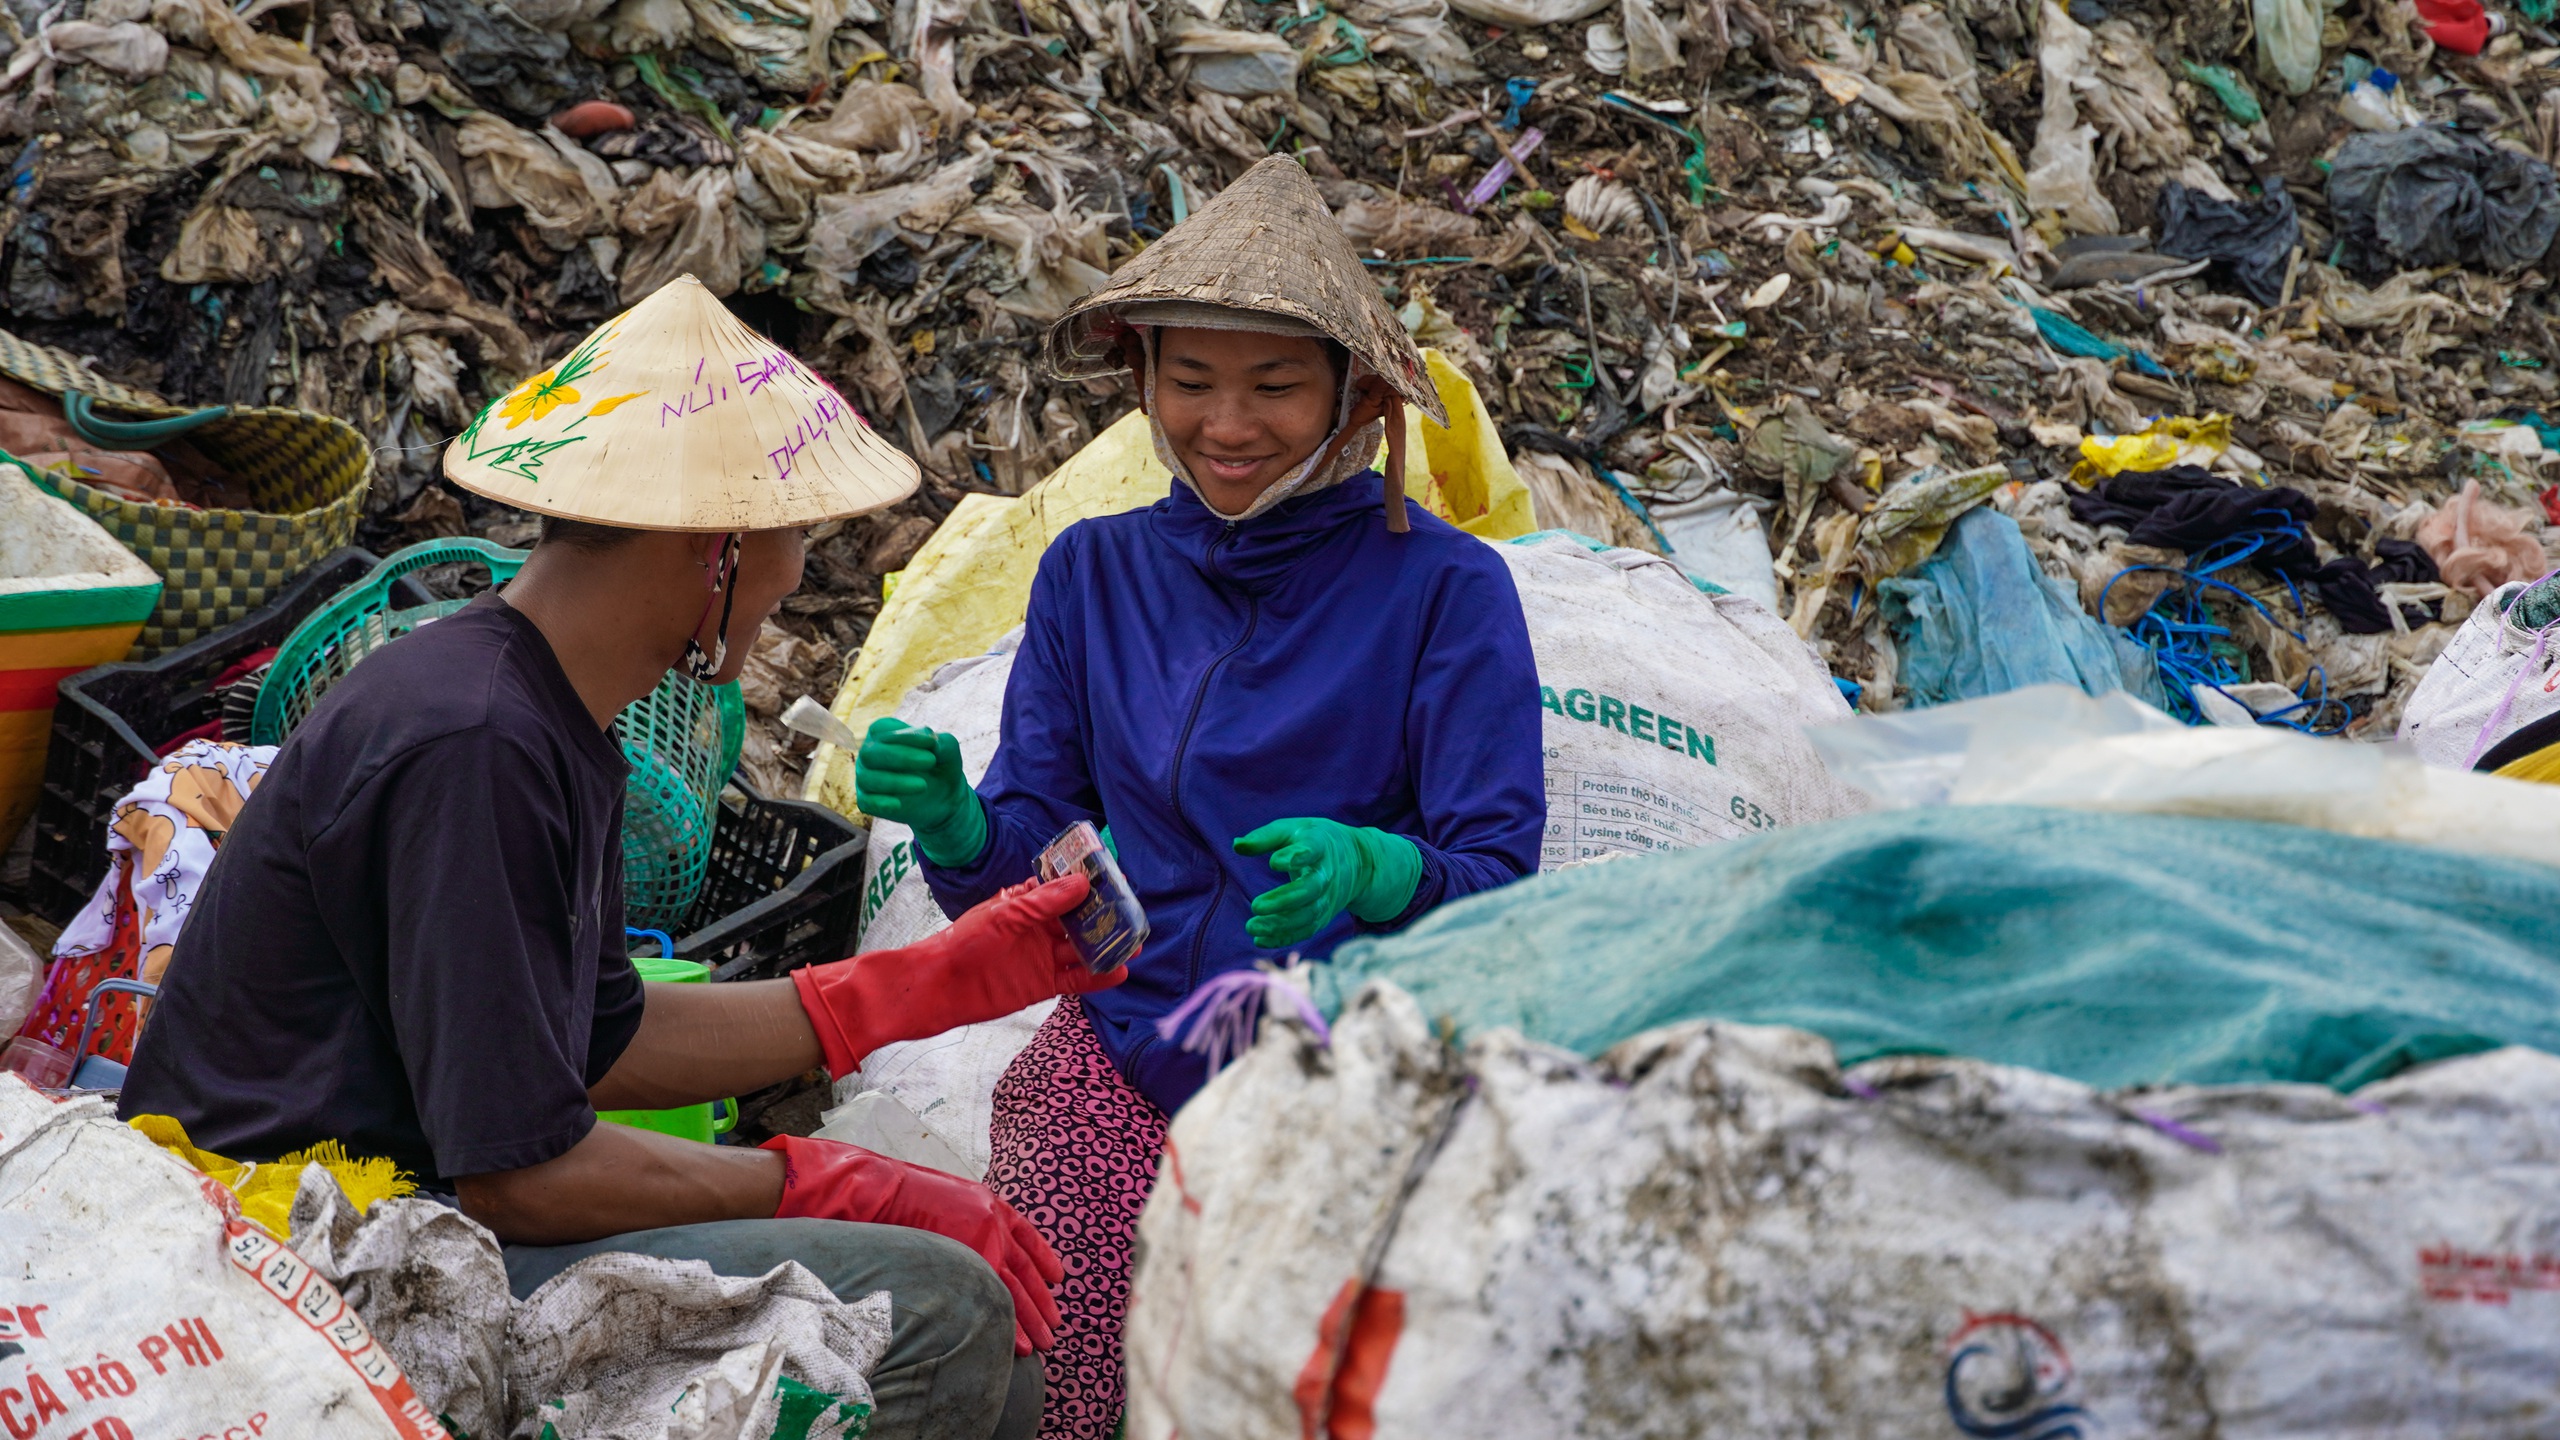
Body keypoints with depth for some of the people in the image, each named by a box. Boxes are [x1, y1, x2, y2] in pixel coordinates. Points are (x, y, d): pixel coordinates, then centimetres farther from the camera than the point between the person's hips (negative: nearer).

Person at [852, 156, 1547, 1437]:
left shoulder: (1443, 588, -3)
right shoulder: (1095, 574, 8)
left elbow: (1497, 882, -7)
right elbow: (1021, 881, 8)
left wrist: (1369, 870, -28)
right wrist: (955, 825, -15)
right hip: (1119, 1074, 3)